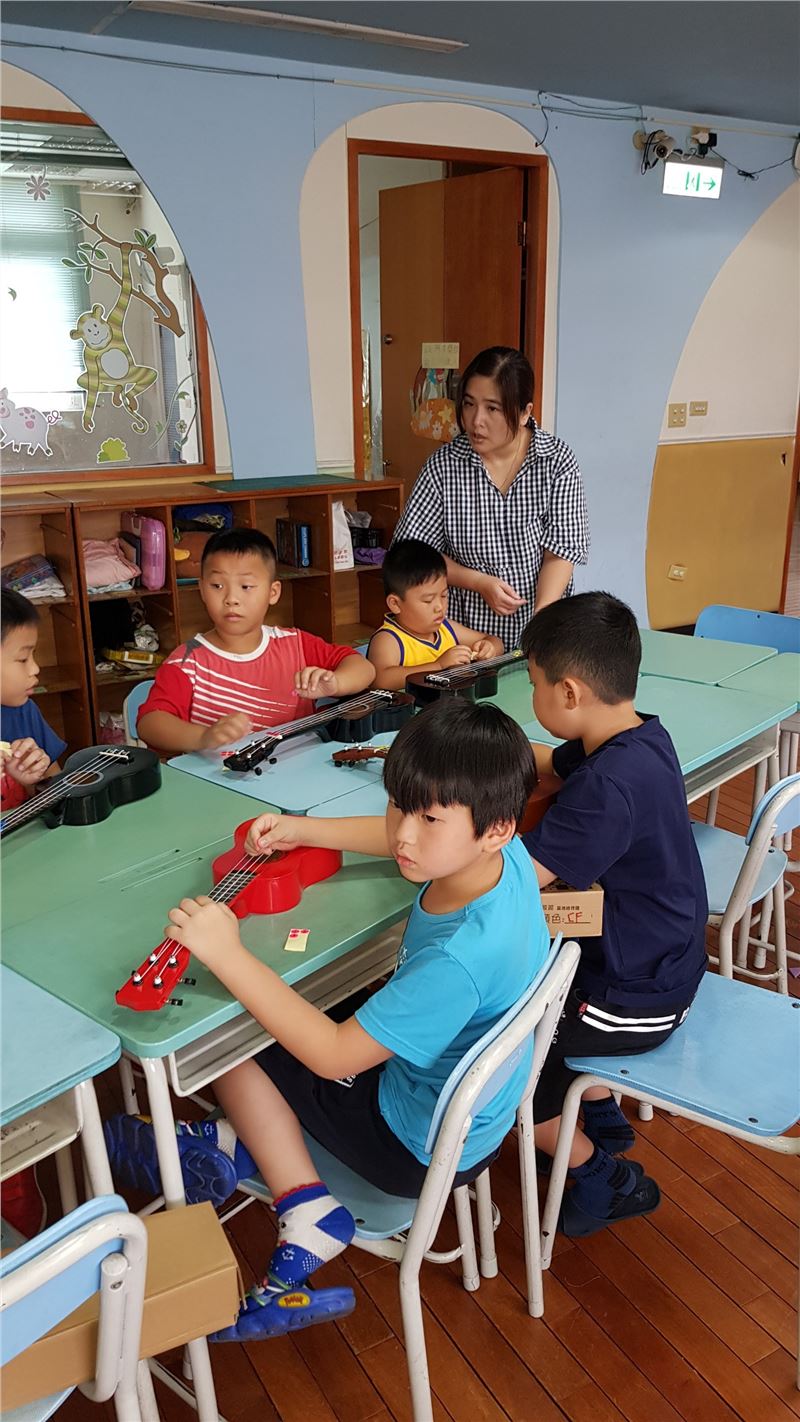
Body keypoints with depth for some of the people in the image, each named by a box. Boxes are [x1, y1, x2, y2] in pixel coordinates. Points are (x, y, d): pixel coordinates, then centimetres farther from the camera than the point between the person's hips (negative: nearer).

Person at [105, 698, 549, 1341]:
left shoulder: (459, 959, -40)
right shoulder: (504, 856, -17)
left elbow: (333, 1055, -32)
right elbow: (396, 839, 5)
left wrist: (227, 953, -35)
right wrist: (302, 830, 0)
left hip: (426, 1149, -8)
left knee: (234, 1051, 4)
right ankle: (239, 1145, 19)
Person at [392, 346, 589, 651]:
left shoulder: (557, 461, -2)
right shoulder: (443, 465, -1)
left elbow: (560, 552, -5)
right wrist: (479, 582, -9)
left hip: (541, 629, 0)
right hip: (466, 630, 0)